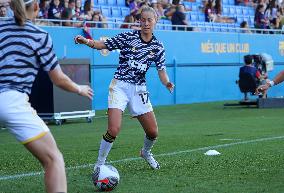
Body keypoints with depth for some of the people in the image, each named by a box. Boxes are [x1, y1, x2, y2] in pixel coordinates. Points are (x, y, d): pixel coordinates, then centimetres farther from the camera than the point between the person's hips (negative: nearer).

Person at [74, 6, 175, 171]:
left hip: (139, 89, 4)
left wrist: (167, 83, -16)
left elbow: (161, 70, 5)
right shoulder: (128, 37, -5)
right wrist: (87, 41, -19)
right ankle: (99, 164, 0)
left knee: (153, 132, 6)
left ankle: (146, 153, 40)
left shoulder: (158, 47, 5)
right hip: (120, 86, -4)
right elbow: (103, 45, -1)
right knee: (114, 130, -20)